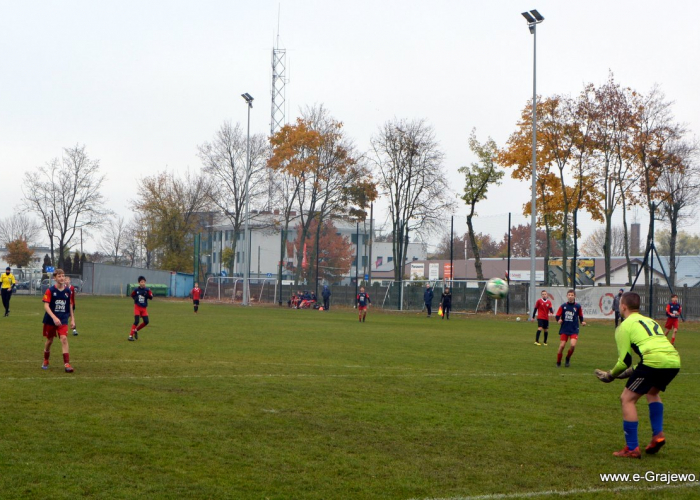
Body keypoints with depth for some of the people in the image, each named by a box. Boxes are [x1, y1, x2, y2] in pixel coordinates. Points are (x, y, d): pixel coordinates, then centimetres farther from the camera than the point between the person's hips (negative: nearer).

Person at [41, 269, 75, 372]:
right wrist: (54, 317, -27)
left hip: (63, 320, 1)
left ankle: (67, 364, -18)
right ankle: (45, 361, 35)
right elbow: (46, 306, -16)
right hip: (50, 320, -1)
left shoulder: (67, 291, 2)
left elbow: (70, 306, 13)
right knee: (49, 340, 11)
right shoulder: (50, 290, -9)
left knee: (64, 338, -16)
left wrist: (72, 319, 10)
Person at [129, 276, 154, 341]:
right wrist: (136, 298, -10)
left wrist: (149, 293, -30)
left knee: (146, 322, -2)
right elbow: (132, 295, 10)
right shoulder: (136, 290, -5)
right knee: (136, 321, -13)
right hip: (137, 307, -3)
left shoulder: (147, 290, -4)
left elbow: (151, 298, -12)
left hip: (144, 308, 3)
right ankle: (131, 335, -5)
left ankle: (136, 330, 20)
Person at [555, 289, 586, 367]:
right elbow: (557, 316, 1)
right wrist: (558, 320, -20)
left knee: (573, 345, -18)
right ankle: (558, 362, 14)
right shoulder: (563, 306, -1)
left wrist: (582, 322, -8)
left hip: (574, 330, 0)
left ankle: (568, 358, 9)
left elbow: (580, 316, 10)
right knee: (562, 346, -4)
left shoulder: (578, 306, -1)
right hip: (564, 329, 0)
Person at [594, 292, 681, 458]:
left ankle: (632, 449, 3)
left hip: (654, 361, -7)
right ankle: (658, 435, 19)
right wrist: (635, 370, 39)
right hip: (674, 361, 7)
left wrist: (611, 375, 22)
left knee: (627, 399, 6)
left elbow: (625, 360, 4)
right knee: (652, 392, 33)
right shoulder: (651, 321, 30)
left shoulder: (624, 326, 9)